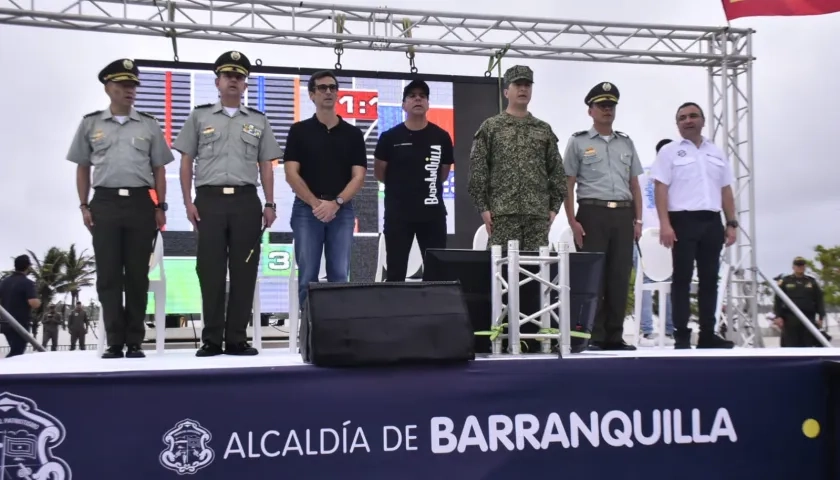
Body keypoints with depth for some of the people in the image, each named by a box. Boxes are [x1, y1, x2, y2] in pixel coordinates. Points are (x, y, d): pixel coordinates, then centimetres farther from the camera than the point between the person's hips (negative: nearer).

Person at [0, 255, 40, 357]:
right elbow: (34, 303, -25)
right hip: (20, 324, -8)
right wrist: (39, 301, -4)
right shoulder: (27, 283, -14)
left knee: (15, 352, 18)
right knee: (16, 354, -6)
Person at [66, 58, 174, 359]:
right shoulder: (90, 124, 9)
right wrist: (84, 206, 3)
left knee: (137, 274, 2)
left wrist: (160, 207, 3)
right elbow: (82, 168, 11)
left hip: (140, 203, 0)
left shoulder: (149, 125, 9)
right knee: (108, 275, -1)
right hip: (104, 203, 0)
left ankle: (134, 341, 8)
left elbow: (159, 169, 11)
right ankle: (115, 342, 5)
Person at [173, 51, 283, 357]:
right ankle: (211, 340, 5)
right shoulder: (199, 116, 10)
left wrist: (269, 204, 3)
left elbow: (266, 166, 12)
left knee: (244, 271, 1)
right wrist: (188, 202, -2)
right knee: (210, 271, -1)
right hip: (209, 199, -1)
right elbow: (186, 162, 7)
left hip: (246, 200, 1)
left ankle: (237, 338, 7)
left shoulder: (258, 121, 13)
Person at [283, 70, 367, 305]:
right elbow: (291, 173, -4)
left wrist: (336, 202, -14)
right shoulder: (299, 130, 3)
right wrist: (316, 203, -15)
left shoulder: (353, 133, 8)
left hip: (342, 210, 2)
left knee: (339, 277, 1)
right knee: (308, 278, -1)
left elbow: (358, 176, 1)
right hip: (307, 209, -1)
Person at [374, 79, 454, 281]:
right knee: (395, 272, 4)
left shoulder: (441, 137, 2)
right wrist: (400, 186, 11)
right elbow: (379, 172, 6)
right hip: (398, 213, -1)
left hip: (433, 212, 2)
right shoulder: (390, 137, -3)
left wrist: (427, 185, 12)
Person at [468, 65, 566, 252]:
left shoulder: (544, 130, 14)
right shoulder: (490, 127, 4)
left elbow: (556, 171, 12)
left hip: (538, 214, 3)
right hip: (503, 213, -3)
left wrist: (554, 207, 4)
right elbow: (477, 170, -1)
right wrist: (483, 207, -7)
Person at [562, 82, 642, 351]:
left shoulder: (626, 143, 17)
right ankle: (592, 337, 0)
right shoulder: (578, 142, 4)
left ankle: (614, 336, 11)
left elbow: (634, 184, 17)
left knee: (619, 276, 4)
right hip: (592, 213, -4)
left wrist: (638, 219, 7)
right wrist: (573, 221, -9)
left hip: (623, 214, 4)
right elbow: (568, 185, 0)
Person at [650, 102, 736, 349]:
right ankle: (681, 335, -2)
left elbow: (726, 190, 17)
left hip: (712, 222, 5)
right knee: (682, 278, -4)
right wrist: (665, 224, -15)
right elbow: (661, 189, -5)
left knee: (709, 278, 6)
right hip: (683, 220, -5)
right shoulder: (670, 151, 3)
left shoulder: (717, 152, 17)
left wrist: (731, 223, 9)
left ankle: (707, 334, 12)